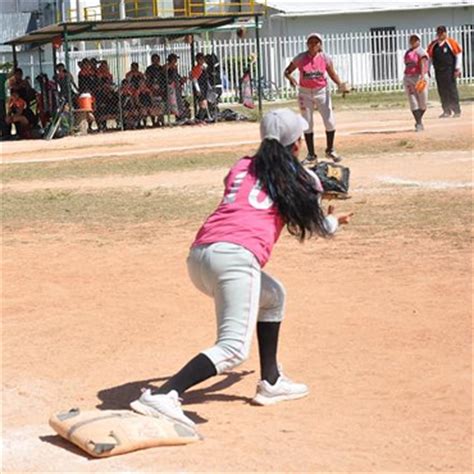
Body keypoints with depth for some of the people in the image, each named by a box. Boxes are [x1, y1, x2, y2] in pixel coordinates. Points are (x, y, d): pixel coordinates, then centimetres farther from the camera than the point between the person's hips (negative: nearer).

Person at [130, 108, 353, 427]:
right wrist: (336, 221, 50)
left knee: (273, 295, 31)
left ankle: (271, 382, 32)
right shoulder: (301, 178, 16)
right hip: (237, 256, -7)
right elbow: (318, 228, 26)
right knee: (233, 349, -13)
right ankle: (163, 396, -32)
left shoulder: (240, 168, 26)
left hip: (199, 254, 7)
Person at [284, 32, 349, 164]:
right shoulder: (300, 58, -8)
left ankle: (330, 150, 18)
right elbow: (287, 71, -3)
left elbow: (332, 74, 0)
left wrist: (339, 84, -19)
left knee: (330, 123, -4)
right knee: (307, 125, 6)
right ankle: (311, 154, 19)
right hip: (305, 93, 0)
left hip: (322, 92, 0)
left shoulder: (325, 58, -6)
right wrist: (290, 78, -25)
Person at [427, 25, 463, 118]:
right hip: (438, 71, 4)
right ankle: (446, 111, 12)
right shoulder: (433, 45, 10)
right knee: (442, 92, 5)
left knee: (452, 90, -4)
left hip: (449, 71, -4)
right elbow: (429, 57, 17)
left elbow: (458, 55, -2)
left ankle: (457, 111, 2)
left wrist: (457, 69, -7)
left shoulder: (451, 43, -2)